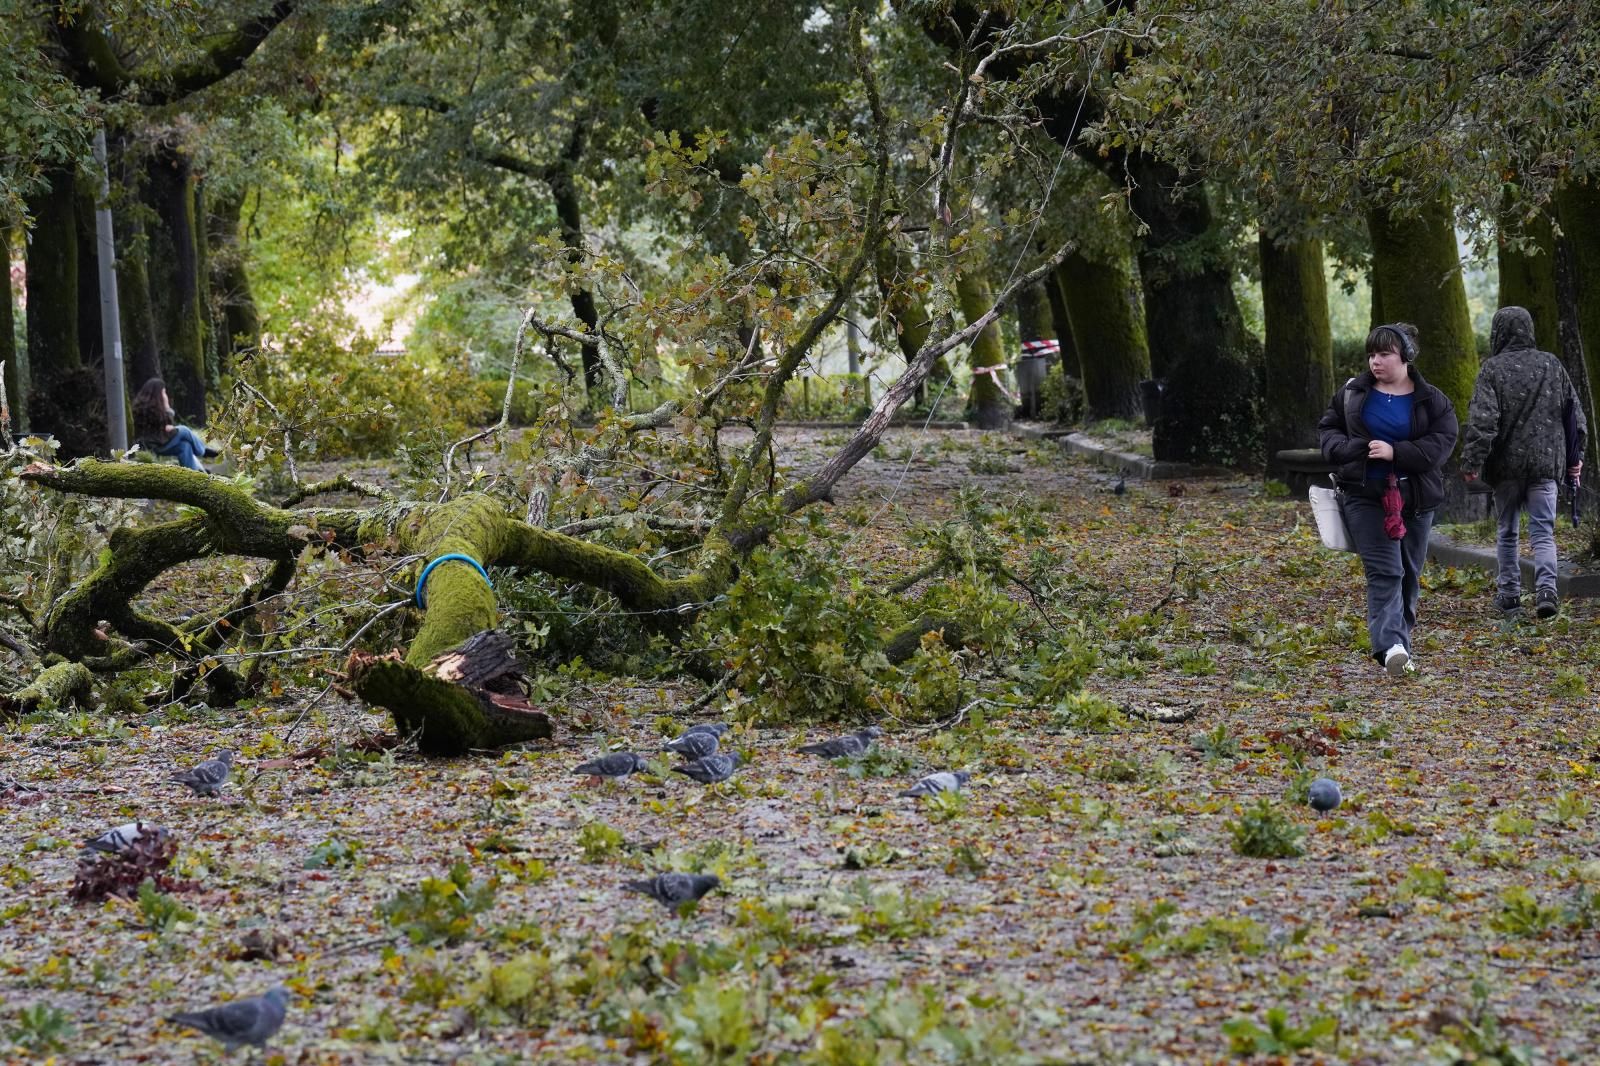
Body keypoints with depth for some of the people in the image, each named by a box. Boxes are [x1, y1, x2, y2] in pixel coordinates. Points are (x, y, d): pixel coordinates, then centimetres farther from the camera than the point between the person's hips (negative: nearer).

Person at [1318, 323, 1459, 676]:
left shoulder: (1432, 401, 1)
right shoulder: (1352, 393, 6)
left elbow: (1441, 442, -9)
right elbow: (1328, 429, 11)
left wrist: (1395, 452, -20)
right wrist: (1355, 449, -10)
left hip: (1414, 499, 1)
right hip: (1365, 497, -1)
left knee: (1409, 574, 10)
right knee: (1384, 572, -15)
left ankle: (1398, 642, 25)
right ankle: (1391, 646, -28)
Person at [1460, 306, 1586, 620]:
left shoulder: (1493, 369, -7)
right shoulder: (1551, 365, 6)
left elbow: (1482, 420, -16)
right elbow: (1574, 413, 11)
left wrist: (1472, 461, -16)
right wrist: (1574, 456, 19)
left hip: (1507, 464, -2)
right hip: (1545, 463, 2)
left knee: (1507, 531, 12)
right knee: (1543, 531, 1)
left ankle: (1509, 593, 17)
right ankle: (1546, 589, -17)